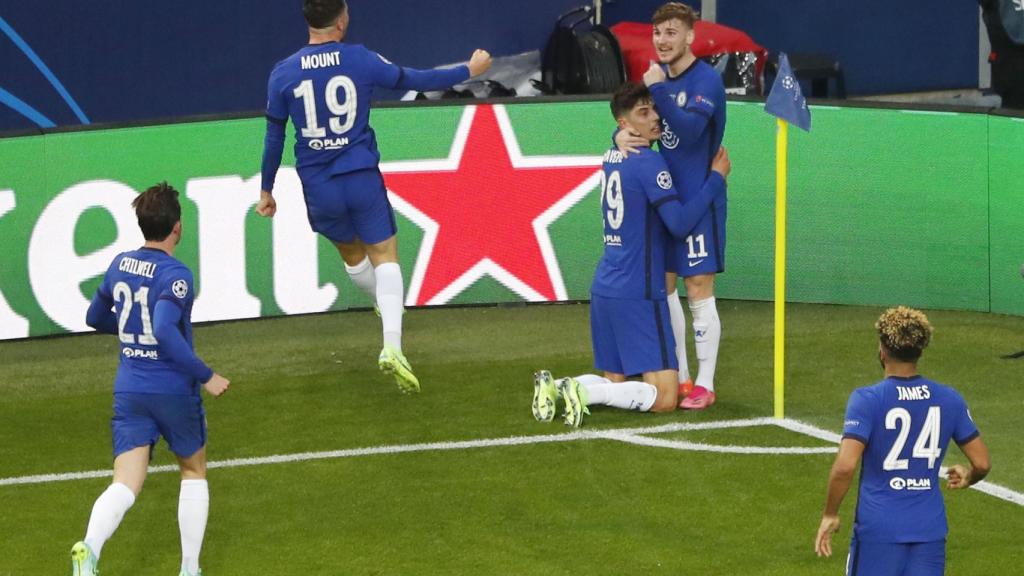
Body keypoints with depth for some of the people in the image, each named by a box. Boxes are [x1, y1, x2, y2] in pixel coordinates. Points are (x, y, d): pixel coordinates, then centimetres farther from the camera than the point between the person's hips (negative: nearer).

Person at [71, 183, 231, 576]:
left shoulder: (120, 264, 6)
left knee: (126, 485, -2)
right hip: (174, 390, -4)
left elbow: (95, 318, 20)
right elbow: (165, 332, -29)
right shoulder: (175, 275, -15)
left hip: (128, 390, 4)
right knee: (194, 472, 19)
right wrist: (206, 376, -21)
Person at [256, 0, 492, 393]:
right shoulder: (360, 60, -7)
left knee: (351, 253, 24)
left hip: (319, 189, 2)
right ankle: (392, 344, -14)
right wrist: (469, 71, 18)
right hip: (362, 179, -2)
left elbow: (274, 138, 1)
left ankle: (385, 304, 49)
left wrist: (267, 191, 13)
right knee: (385, 256, 3)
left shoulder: (283, 74, -4)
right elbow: (415, 81, 3)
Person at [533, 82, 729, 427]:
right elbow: (680, 224, -17)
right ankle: (584, 393, -21)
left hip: (604, 290, 8)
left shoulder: (611, 158, 11)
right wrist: (716, 178, -8)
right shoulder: (648, 163, -13)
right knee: (664, 397, -7)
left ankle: (555, 386, -4)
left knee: (614, 382, 19)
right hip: (637, 295, -8)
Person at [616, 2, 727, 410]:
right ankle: (681, 378, 22)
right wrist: (622, 135, -11)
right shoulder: (659, 77, 9)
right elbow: (638, 121, 11)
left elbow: (689, 129, -27)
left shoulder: (706, 80, -14)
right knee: (664, 287, 12)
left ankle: (704, 386, 1)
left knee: (698, 291, -5)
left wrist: (657, 88, -26)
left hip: (698, 199, -8)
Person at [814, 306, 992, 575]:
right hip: (930, 527, 3)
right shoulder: (950, 400, 3)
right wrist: (967, 477, 29)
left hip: (879, 526, -3)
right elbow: (982, 463, 7)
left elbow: (845, 466, -20)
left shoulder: (867, 400, -10)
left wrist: (830, 515, -7)